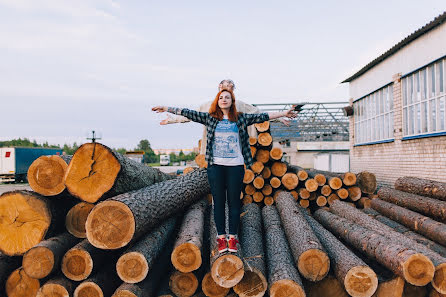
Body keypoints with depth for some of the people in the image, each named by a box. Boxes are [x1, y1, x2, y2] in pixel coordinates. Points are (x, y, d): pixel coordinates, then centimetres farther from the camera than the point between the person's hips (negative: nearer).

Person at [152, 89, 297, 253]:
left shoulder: (241, 118, 8)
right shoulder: (210, 118, 8)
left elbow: (262, 116, 6)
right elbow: (190, 113, 6)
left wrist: (283, 114, 3)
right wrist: (167, 109, 4)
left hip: (235, 166, 0)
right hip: (216, 166, 0)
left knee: (234, 202, 3)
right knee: (218, 201, 4)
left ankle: (232, 237, 13)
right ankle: (221, 237, 13)